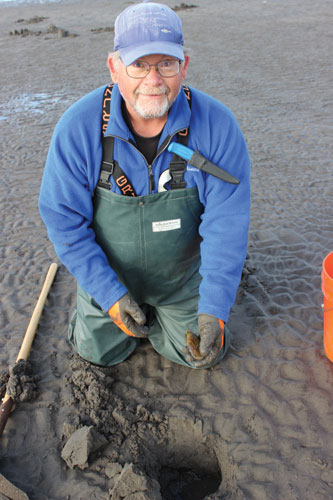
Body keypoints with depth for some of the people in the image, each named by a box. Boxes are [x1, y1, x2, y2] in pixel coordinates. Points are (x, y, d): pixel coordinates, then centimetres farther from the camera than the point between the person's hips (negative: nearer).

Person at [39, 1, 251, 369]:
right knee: (100, 354, 16)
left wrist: (215, 309, -27)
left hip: (183, 278, 1)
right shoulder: (78, 127, -24)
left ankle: (158, 311, 41)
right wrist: (111, 295, -22)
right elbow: (63, 220, -18)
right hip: (108, 276, 0)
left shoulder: (217, 125, -24)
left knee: (204, 354, 14)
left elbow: (227, 224, -22)